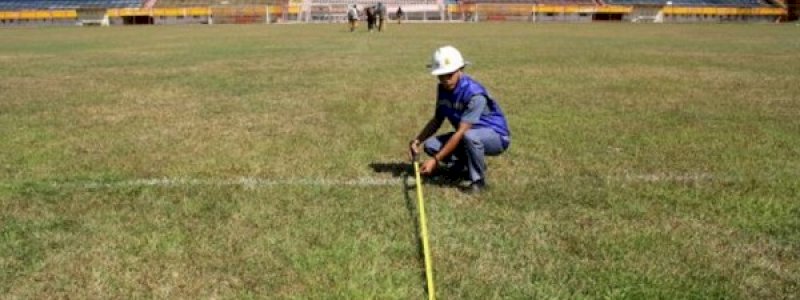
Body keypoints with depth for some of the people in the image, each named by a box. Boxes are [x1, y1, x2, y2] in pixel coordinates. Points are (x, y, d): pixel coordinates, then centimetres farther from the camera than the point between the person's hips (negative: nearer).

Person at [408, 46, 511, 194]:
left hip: (497, 136, -7)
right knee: (431, 145, -12)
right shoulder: (442, 89, -6)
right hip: (466, 136, 7)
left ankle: (478, 180, -15)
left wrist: (436, 160, -36)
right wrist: (417, 141, -10)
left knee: (470, 136, -40)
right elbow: (437, 120, 6)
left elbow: (461, 132, -34)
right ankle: (468, 167, 8)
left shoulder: (474, 93, -30)